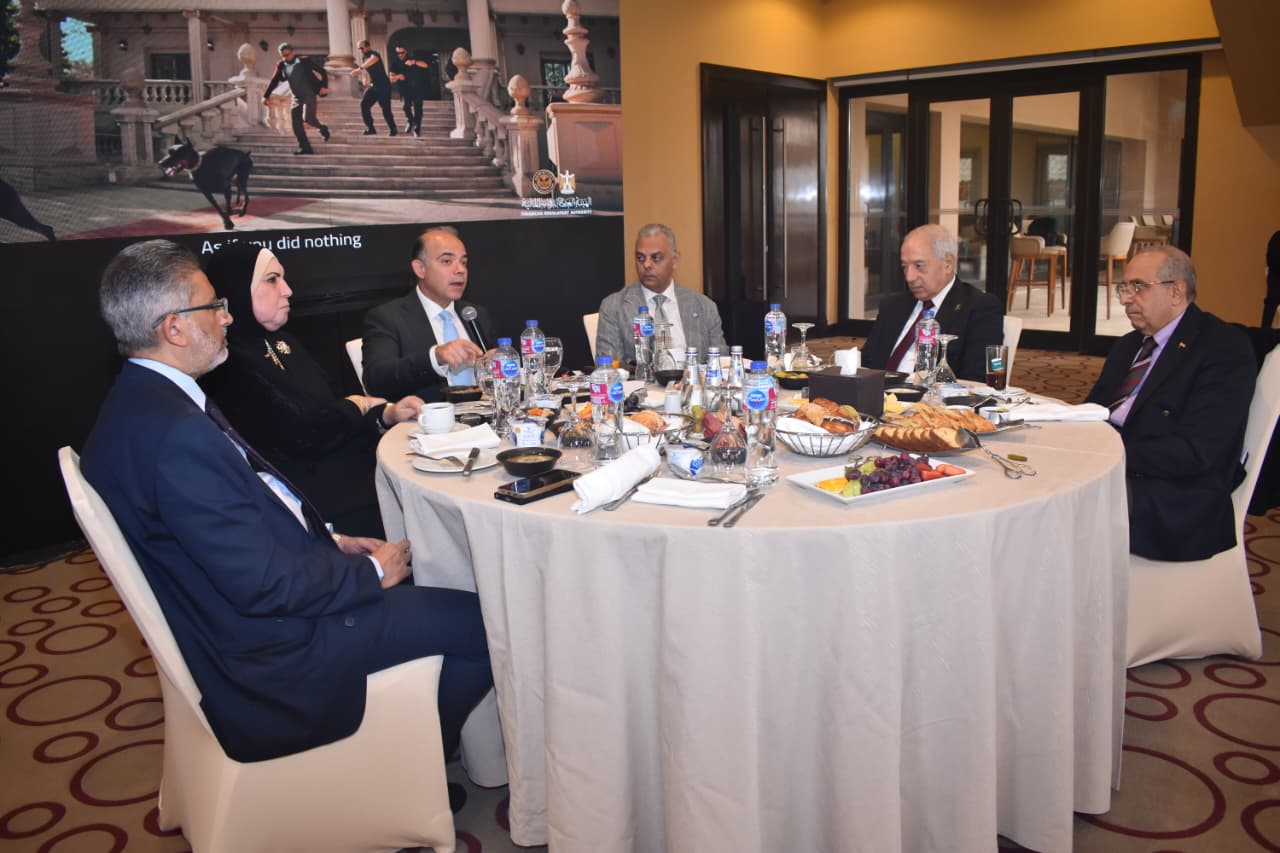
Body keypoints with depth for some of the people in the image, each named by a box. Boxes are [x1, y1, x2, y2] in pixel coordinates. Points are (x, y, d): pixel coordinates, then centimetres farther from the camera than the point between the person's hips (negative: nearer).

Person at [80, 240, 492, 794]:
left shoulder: (141, 400, 4)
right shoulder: (177, 434, -30)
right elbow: (263, 584, -28)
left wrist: (328, 542, 5)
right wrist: (371, 572, -13)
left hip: (237, 617, 11)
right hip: (268, 648, -11)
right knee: (485, 622, -8)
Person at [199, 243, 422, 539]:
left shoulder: (282, 342, 14)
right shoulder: (231, 366, -16)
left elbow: (327, 409, 11)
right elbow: (300, 437, -19)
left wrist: (387, 414, -7)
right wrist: (356, 406, -1)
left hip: (355, 469, 8)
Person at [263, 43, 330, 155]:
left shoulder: (304, 61, -7)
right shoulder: (281, 65, 4)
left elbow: (322, 71, -5)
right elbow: (274, 81, 11)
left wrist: (324, 86, -17)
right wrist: (267, 96, 7)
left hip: (309, 95, -5)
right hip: (296, 98, 5)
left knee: (307, 118, -25)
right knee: (297, 125, -2)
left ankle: (322, 129, 5)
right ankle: (305, 148, 8)